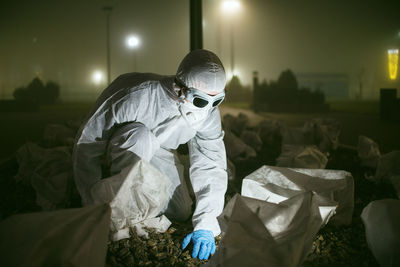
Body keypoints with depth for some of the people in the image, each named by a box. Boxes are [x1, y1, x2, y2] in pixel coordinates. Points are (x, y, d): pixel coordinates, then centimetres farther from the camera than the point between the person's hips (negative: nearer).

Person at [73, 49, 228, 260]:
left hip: (156, 148, 5)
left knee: (181, 213, -1)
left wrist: (205, 225, -35)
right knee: (140, 136, -40)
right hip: (118, 144, -4)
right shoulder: (135, 97, -42)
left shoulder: (208, 113, -26)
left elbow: (211, 166, -25)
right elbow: (86, 144, -33)